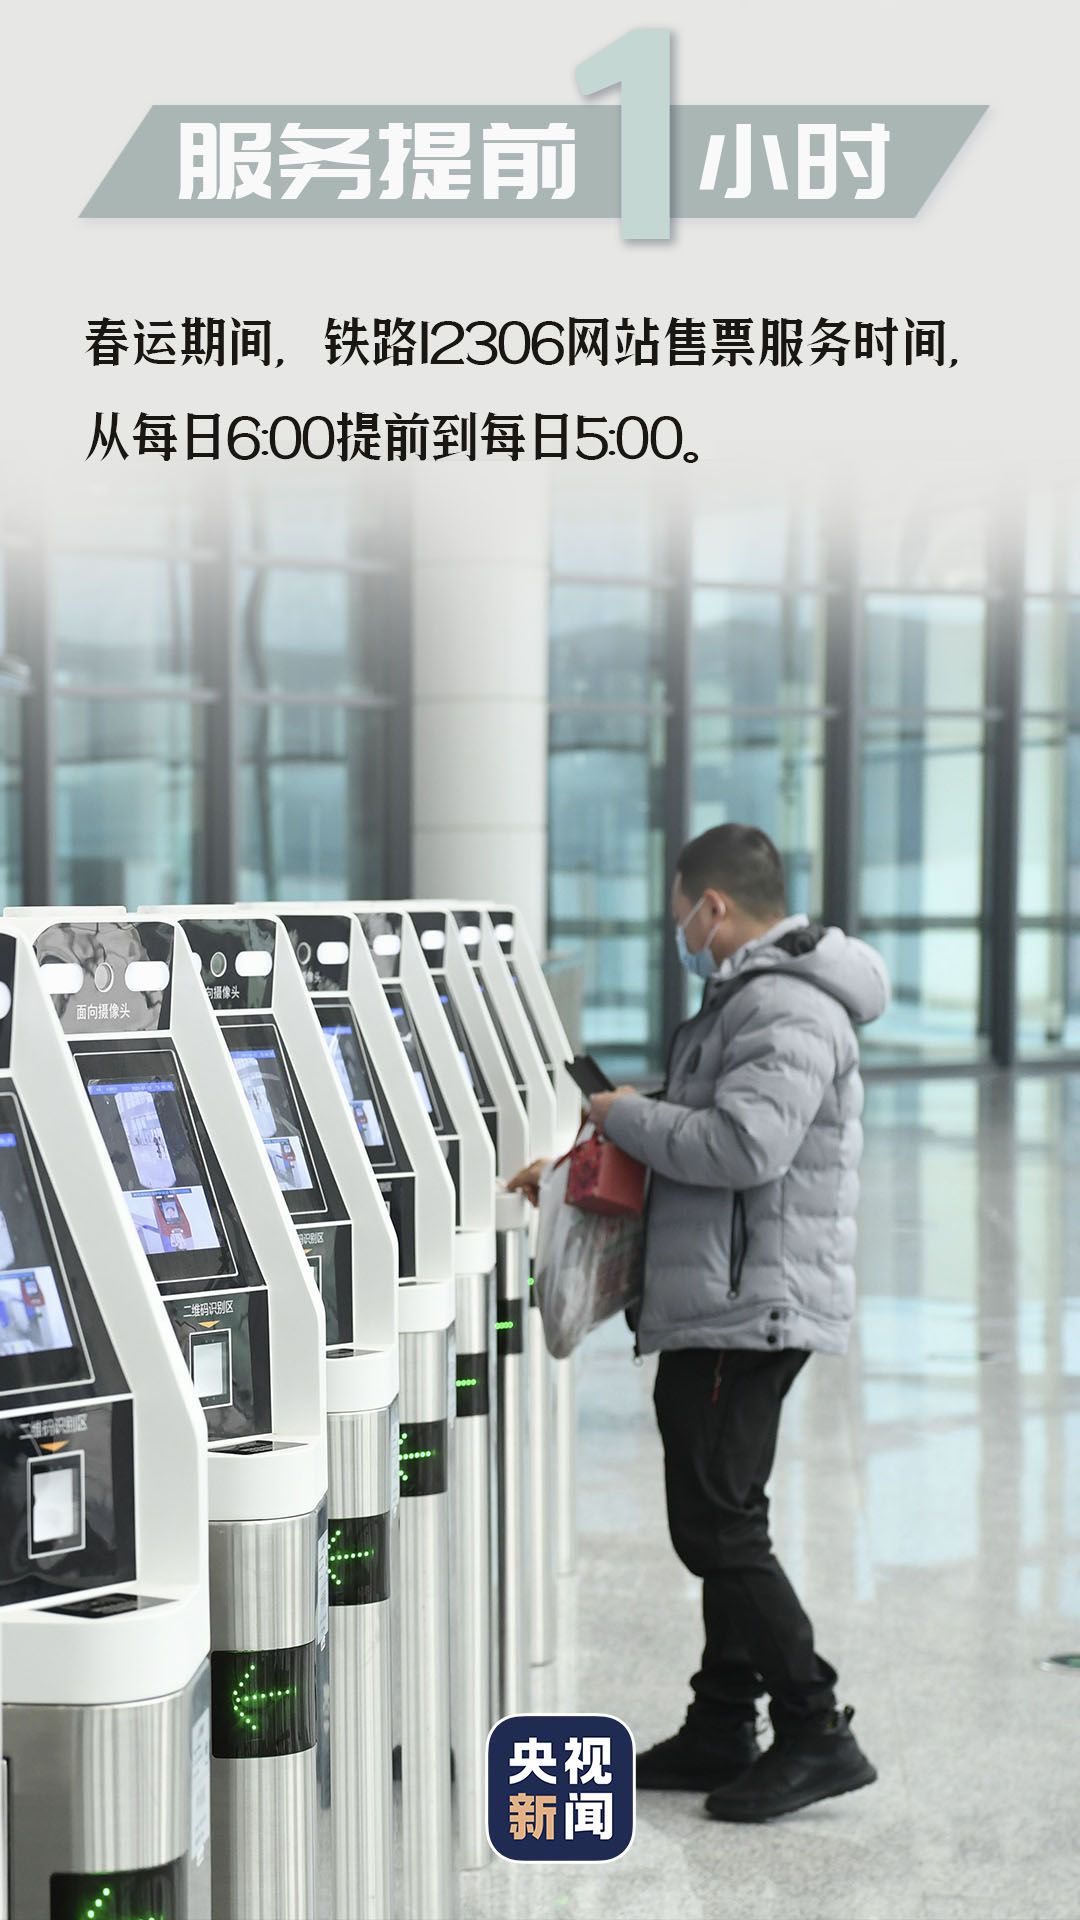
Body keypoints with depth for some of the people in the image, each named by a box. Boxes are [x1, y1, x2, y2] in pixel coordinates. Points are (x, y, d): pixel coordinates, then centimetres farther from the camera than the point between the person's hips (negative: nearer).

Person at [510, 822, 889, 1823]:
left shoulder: (787, 1011, -16)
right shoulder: (752, 999, 19)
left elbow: (740, 1147, -28)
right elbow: (703, 1135, 29)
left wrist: (626, 1114, -13)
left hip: (747, 1308, -11)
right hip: (727, 1306, 11)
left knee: (718, 1527, -8)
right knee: (722, 1522, 15)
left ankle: (817, 1734, -1)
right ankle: (722, 1730, 23)